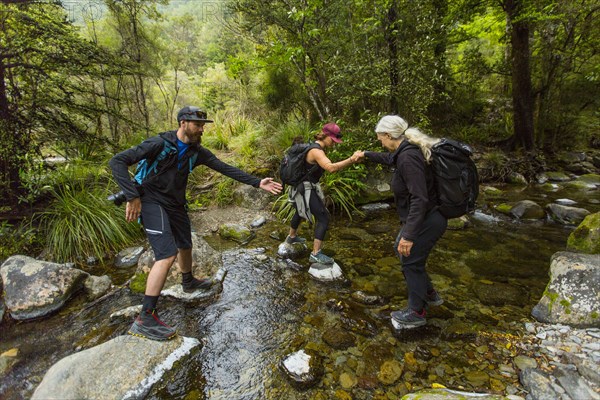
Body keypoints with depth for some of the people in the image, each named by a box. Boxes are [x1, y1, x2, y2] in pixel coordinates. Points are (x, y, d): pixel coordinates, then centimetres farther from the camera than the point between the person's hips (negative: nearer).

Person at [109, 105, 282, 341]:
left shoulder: (197, 152, 0)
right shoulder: (159, 144, -19)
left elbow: (225, 168, -3)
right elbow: (117, 162, -20)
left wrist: (257, 183, -8)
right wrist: (132, 196, -27)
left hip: (175, 203, 7)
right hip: (152, 202, -7)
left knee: (185, 246, 22)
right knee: (167, 254, -19)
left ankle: (188, 282, 51)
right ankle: (145, 320, -12)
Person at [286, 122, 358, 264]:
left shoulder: (315, 147, 6)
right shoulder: (316, 151, -25)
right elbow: (331, 168, -42)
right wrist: (352, 159, -46)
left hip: (303, 187, 11)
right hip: (305, 189, -11)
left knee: (300, 212, 31)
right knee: (323, 218, -9)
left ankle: (292, 237, 54)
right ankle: (316, 254, -6)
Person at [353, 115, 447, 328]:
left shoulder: (408, 157, -27)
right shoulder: (404, 151, 4)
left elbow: (419, 199, -32)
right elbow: (388, 158, 28)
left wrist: (409, 235, -31)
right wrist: (365, 154, 40)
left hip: (426, 221, -10)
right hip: (424, 217, 10)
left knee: (411, 262, 5)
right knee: (400, 248, 24)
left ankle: (416, 312, 26)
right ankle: (429, 294, 38)